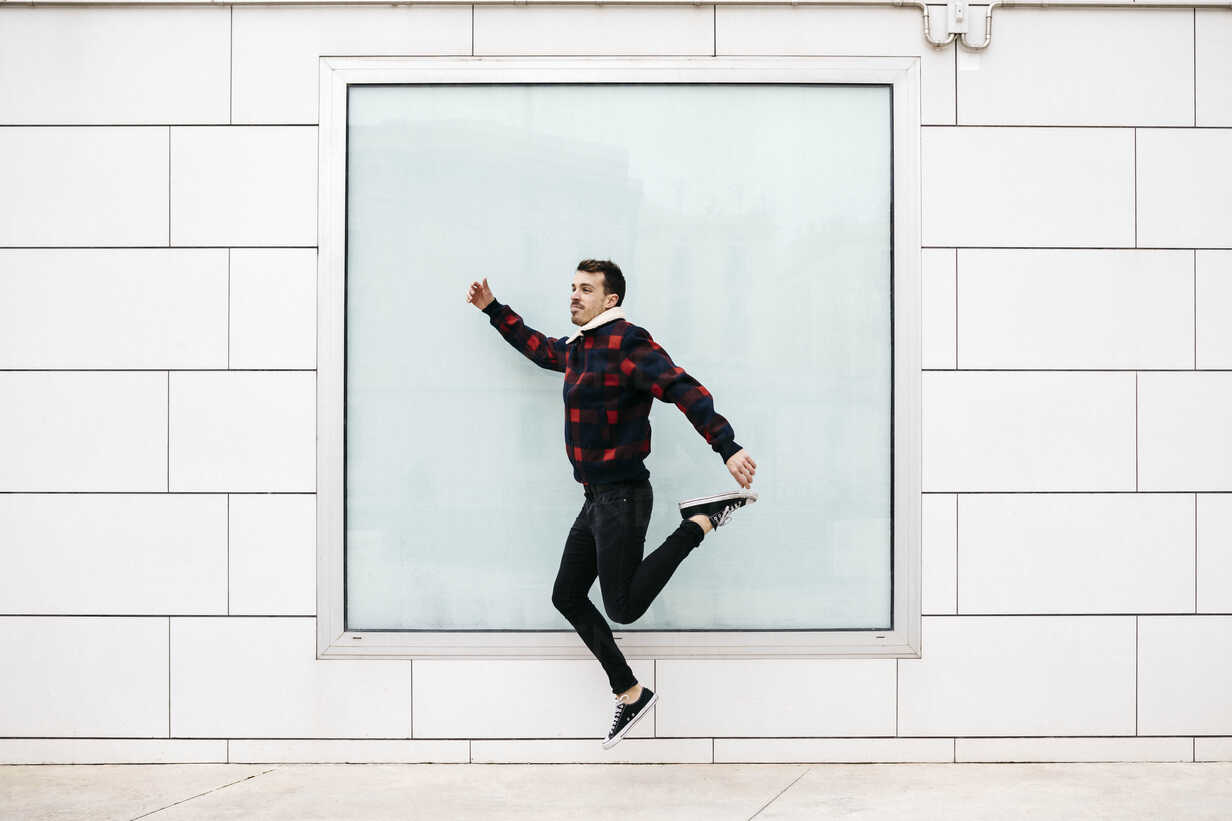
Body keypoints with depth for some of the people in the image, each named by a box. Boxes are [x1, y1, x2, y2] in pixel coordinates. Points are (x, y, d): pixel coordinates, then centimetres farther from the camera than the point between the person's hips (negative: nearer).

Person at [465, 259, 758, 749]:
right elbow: (538, 347, 37)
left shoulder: (627, 343, -14)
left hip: (622, 497, -9)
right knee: (567, 598, 12)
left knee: (623, 608, -13)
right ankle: (629, 693, 19)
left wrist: (728, 447, -35)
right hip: (596, 500, 9)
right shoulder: (577, 348, 14)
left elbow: (684, 390, -25)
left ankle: (701, 521, -3)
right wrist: (493, 311, 39)